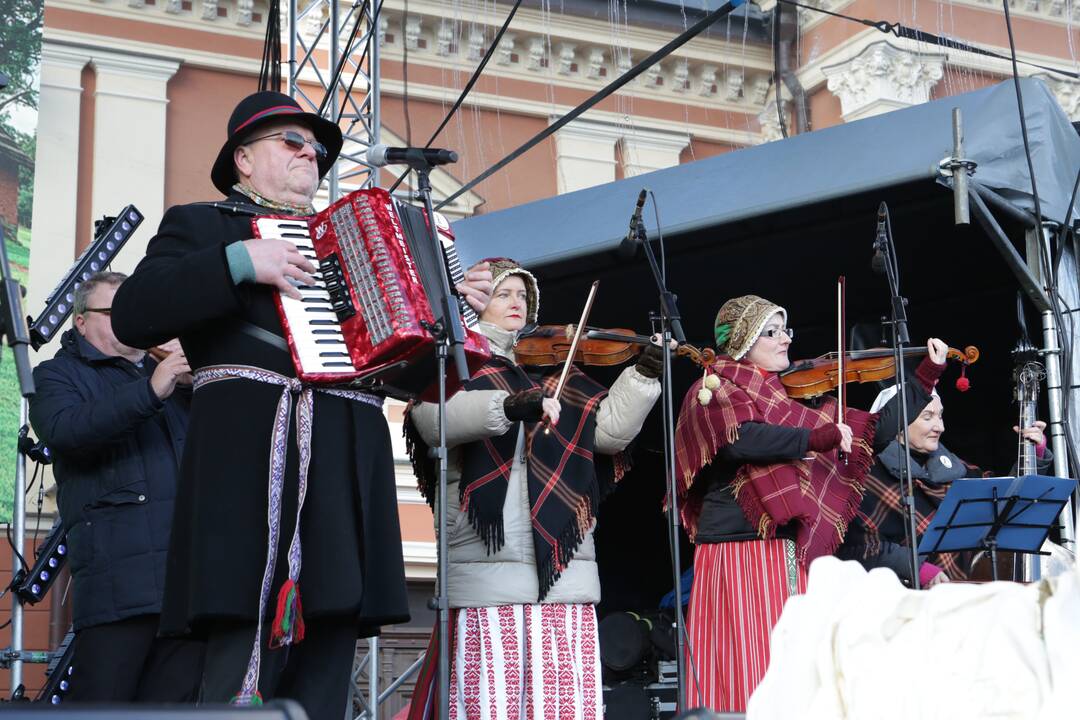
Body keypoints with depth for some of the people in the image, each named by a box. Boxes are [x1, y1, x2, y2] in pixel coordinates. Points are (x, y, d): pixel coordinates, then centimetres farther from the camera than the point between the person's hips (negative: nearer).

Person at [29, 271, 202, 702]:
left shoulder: (169, 369, 28)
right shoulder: (59, 375, 13)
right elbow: (63, 431, -10)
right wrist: (150, 391, -20)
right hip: (117, 570, -5)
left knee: (176, 700, 2)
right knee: (104, 700, -11)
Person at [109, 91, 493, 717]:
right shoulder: (202, 224, 14)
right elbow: (132, 315, -3)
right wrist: (241, 262, -10)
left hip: (350, 470, 6)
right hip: (255, 457, -5)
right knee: (244, 666, -15)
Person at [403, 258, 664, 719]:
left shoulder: (553, 369, 21)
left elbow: (610, 429, 11)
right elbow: (434, 419, -12)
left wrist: (643, 374, -3)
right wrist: (508, 406, -26)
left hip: (562, 562, 4)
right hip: (486, 564, -4)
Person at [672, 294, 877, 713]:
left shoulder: (787, 394, 20)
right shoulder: (717, 388, 2)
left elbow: (873, 432, 19)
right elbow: (741, 439, -19)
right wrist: (819, 437, -20)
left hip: (794, 551, 6)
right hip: (741, 548, -6)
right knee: (747, 668, -12)